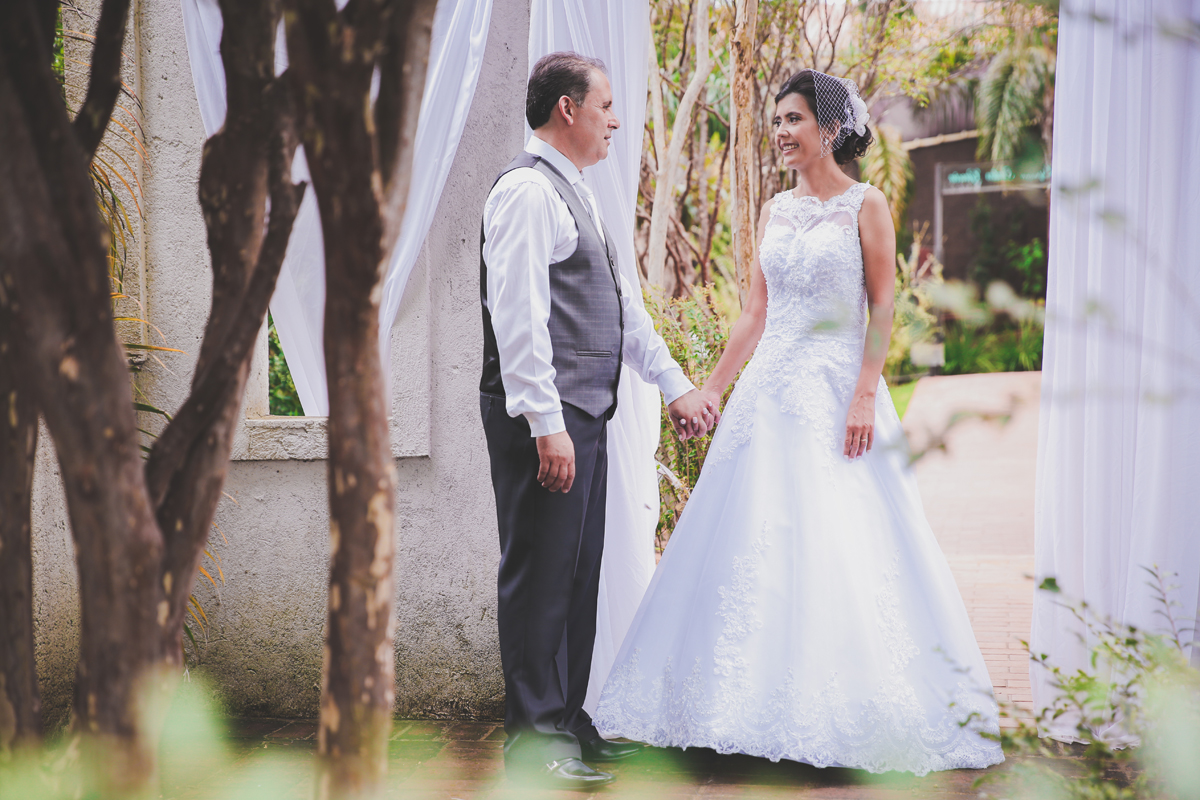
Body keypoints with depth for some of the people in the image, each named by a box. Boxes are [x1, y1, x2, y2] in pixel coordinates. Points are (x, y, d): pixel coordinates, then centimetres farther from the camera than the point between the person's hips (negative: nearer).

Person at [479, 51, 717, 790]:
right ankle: (535, 739, 3)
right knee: (540, 576, -4)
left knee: (579, 576, 14)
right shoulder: (529, 191, -12)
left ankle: (569, 722, 23)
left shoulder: (575, 194, 20)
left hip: (585, 414, 10)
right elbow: (519, 318, -20)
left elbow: (622, 302, 24)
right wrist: (546, 425, -24)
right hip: (544, 419, -10)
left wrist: (675, 383, 21)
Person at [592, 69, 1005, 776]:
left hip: (837, 392, -6)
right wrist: (711, 389, 12)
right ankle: (767, 707, 13)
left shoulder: (866, 205, -2)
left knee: (842, 549, -6)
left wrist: (864, 397, -16)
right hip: (770, 391, 6)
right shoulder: (776, 211, 14)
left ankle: (848, 713, 3)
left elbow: (884, 307, -7)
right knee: (756, 544, 4)